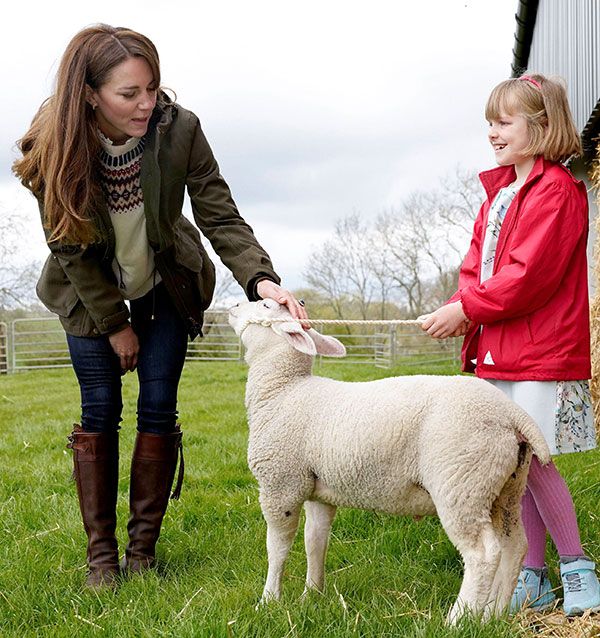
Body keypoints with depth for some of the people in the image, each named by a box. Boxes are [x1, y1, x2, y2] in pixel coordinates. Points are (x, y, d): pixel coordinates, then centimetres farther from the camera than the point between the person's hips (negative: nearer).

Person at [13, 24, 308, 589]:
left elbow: (220, 216, -24)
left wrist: (261, 278, -40)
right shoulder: (52, 151, -25)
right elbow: (70, 248, -15)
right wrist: (115, 325, -11)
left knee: (158, 409, -2)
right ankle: (100, 554, 7)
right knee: (99, 410, -2)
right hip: (90, 293, 0)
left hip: (166, 287, 1)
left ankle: (143, 549, 10)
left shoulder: (178, 130, -25)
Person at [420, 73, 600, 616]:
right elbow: (478, 265, 15)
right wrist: (461, 313, -4)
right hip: (498, 351, 8)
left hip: (543, 353, -8)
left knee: (532, 458, -10)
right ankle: (532, 579, 18)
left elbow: (529, 273, -18)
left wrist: (467, 307, -17)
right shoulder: (498, 192, 18)